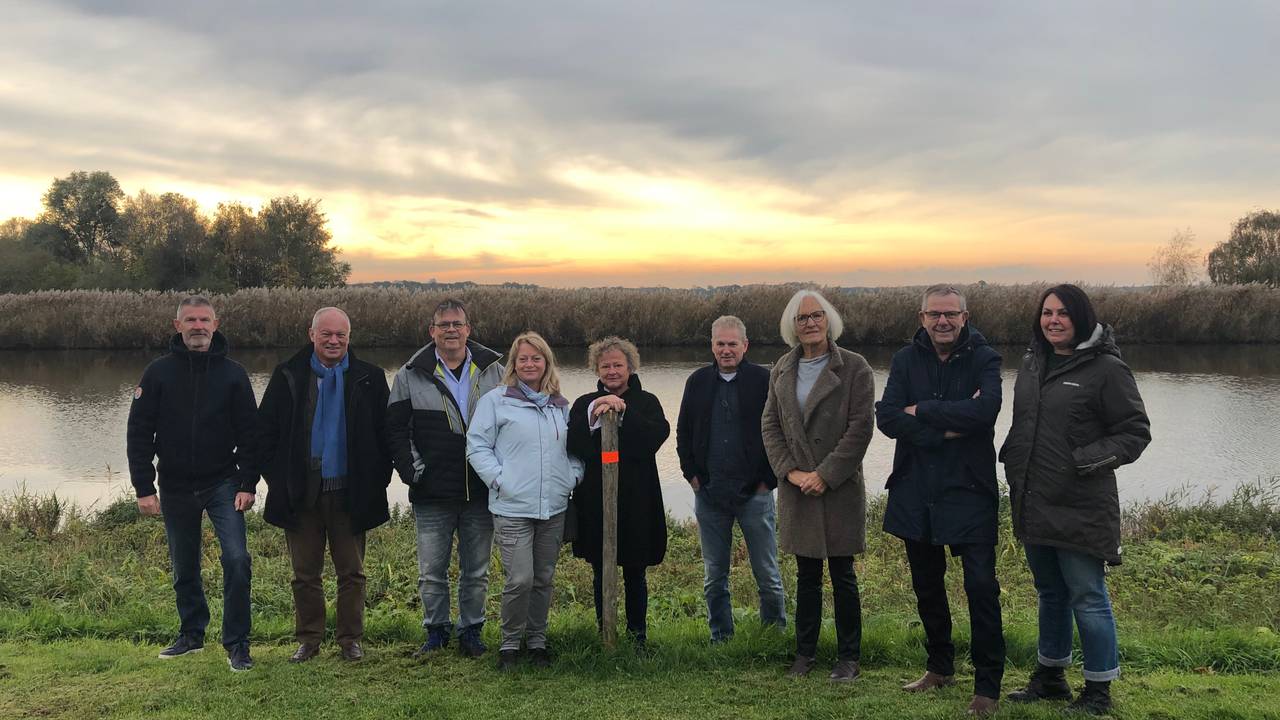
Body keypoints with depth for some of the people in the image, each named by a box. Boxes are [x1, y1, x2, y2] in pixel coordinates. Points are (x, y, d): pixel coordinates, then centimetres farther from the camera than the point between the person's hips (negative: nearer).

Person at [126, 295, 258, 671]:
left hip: (222, 485, -1)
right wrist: (144, 488, -5)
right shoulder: (159, 372, 0)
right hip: (176, 488, 2)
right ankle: (192, 633, 32)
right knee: (184, 568, 13)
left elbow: (248, 433, 0)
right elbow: (139, 433, 0)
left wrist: (247, 484, -8)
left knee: (236, 559, -13)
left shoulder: (232, 373, -1)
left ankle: (236, 643, -1)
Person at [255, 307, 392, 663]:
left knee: (352, 572, 7)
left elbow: (384, 434, 4)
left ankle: (350, 639, 19)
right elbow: (265, 431, 5)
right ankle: (309, 639, 21)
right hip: (302, 493, 1)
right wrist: (278, 479, -2)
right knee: (305, 574, 9)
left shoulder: (369, 379, 2)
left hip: (349, 494, 0)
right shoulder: (288, 376, 2)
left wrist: (376, 480, -3)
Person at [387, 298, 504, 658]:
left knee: (477, 571, 10)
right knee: (432, 571, 6)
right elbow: (395, 429, 3)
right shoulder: (411, 376, 2)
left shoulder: (494, 371, 5)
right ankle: (436, 630, 23)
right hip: (432, 494, -1)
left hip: (481, 492, 1)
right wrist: (412, 470, -6)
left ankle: (471, 630, 24)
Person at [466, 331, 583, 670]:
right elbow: (477, 446, -2)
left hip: (554, 507, 5)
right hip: (512, 507, -5)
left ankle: (537, 640, 26)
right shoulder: (496, 400, 0)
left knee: (544, 578, 11)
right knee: (520, 579, -10)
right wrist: (499, 479, -10)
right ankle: (510, 642, 9)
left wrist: (573, 476, 7)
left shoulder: (560, 405, 15)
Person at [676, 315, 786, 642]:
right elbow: (683, 433, 15)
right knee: (714, 576, 10)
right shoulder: (698, 382, 8)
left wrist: (769, 479, -6)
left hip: (754, 492, -3)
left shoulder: (764, 381, -4)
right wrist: (692, 474, 6)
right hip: (709, 493, 3)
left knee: (767, 573, 4)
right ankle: (720, 638, 22)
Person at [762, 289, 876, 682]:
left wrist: (824, 475, -14)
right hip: (797, 488, 4)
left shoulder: (854, 368, -5)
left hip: (839, 487, -4)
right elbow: (770, 424, 8)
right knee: (806, 576, 12)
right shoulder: (782, 369, 9)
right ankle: (804, 653, 23)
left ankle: (848, 657, 16)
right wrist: (790, 471, -5)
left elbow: (860, 428, -10)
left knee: (842, 576, 3)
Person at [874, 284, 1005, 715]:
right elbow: (886, 417, -9)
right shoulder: (906, 360, 4)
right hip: (915, 492, 4)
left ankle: (988, 684, 9)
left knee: (981, 587, -5)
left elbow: (985, 409, -23)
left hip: (969, 490, -4)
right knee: (926, 586, 16)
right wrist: (947, 428, -17)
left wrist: (922, 411, -15)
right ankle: (940, 667, 34)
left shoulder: (983, 359, -4)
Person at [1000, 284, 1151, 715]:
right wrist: (1012, 459, 10)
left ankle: (1098, 691, 15)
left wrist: (1087, 460, -18)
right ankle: (1050, 677, 33)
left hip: (1081, 508, -7)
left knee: (1087, 597, 0)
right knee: (1050, 593, 19)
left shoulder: (1106, 368, -10)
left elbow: (1136, 432, -8)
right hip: (1034, 504, 7)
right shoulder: (1032, 363, 10)